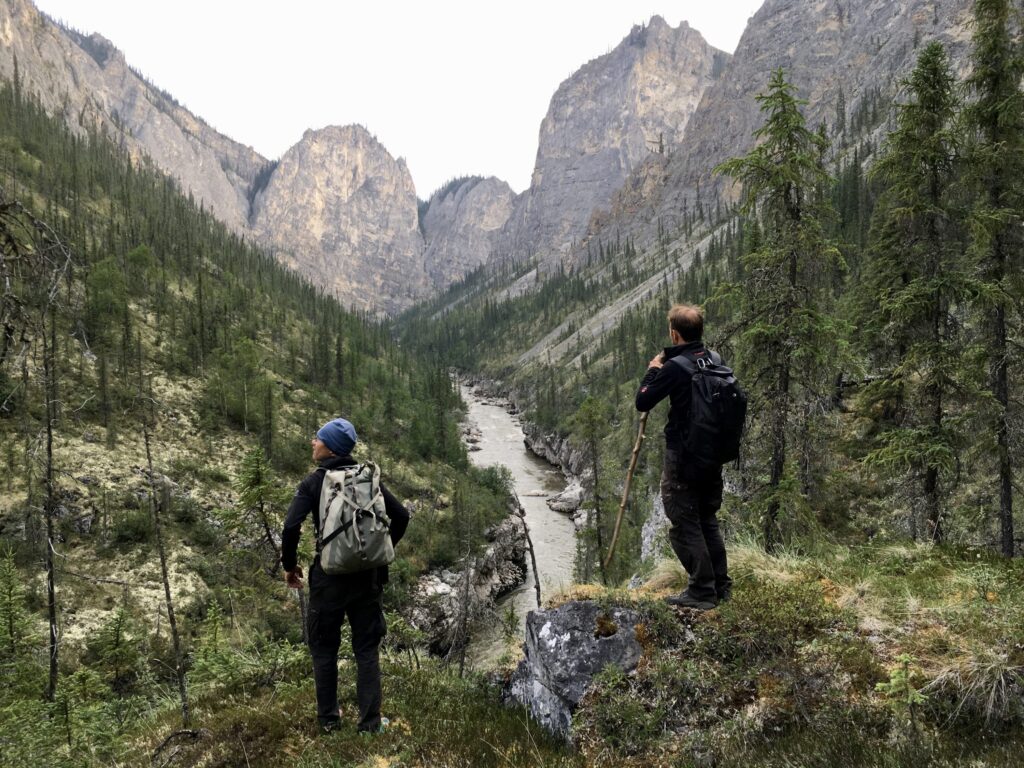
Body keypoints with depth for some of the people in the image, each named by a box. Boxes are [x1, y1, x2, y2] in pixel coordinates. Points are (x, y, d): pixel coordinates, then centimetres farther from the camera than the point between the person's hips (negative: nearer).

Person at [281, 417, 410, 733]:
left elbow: (291, 528, -16)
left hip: (329, 576, -2)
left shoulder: (314, 482, -8)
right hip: (368, 575, 3)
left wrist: (290, 565, 0)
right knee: (367, 648, 11)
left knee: (324, 648, 15)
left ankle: (329, 719, 22)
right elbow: (401, 516, 2)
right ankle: (370, 721, 12)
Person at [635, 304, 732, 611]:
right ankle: (720, 586, 25)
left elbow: (642, 402, -12)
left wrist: (653, 370, 3)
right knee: (708, 520, 19)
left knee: (684, 525, 3)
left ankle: (702, 592, 7)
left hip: (683, 459, -8)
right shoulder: (716, 360, 3)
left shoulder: (674, 367, -19)